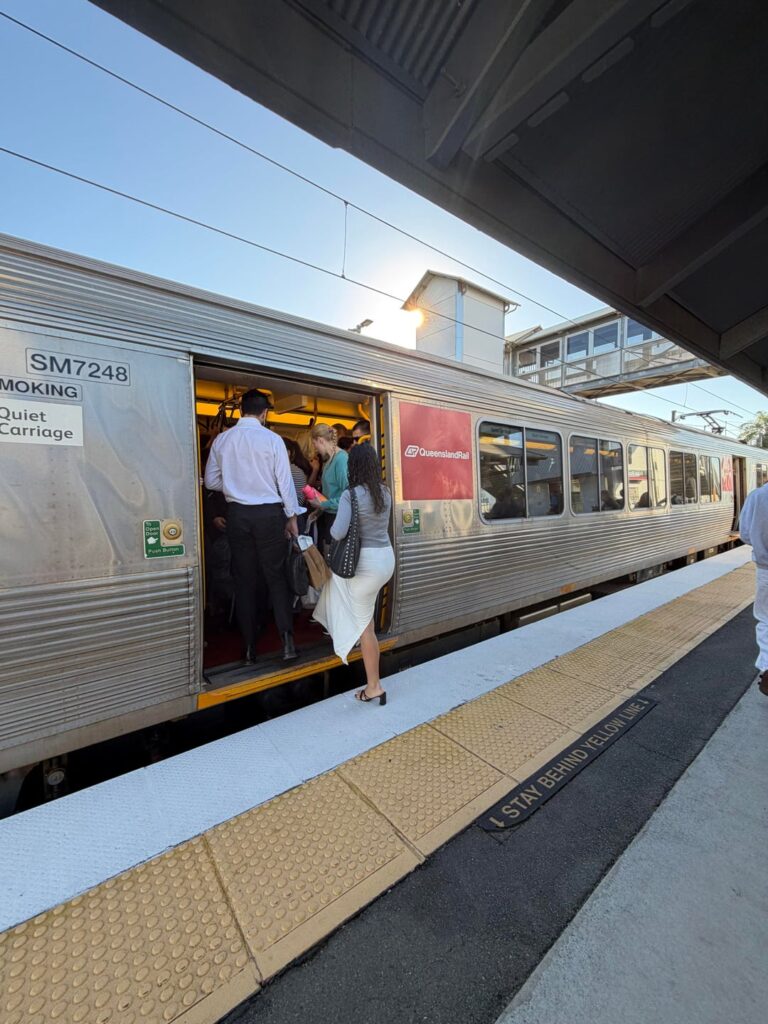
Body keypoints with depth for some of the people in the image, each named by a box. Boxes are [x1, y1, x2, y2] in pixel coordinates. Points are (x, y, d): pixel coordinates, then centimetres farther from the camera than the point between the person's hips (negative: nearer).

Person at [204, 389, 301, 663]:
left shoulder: (222, 440, 4)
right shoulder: (272, 439, -6)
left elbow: (211, 481, 7)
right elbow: (284, 481, -5)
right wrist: (292, 517, 4)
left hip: (237, 514, 3)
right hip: (269, 513, -2)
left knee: (244, 580, 10)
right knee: (276, 576, 8)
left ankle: (250, 647, 17)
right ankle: (287, 639, 0)